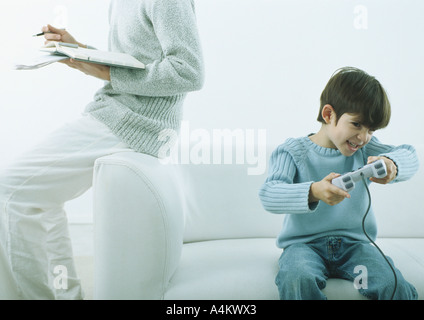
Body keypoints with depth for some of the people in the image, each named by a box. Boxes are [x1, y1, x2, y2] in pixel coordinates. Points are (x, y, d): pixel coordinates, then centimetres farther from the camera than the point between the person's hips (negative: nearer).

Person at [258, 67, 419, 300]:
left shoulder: (365, 150, 8)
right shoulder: (292, 152, -5)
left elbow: (410, 156, -6)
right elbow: (268, 195, -19)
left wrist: (391, 164, -32)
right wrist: (313, 192, -39)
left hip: (354, 243, 3)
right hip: (304, 243, -3)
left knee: (396, 287, -21)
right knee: (297, 279, -35)